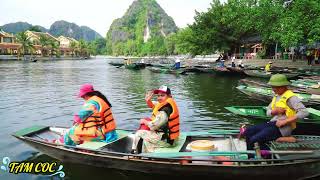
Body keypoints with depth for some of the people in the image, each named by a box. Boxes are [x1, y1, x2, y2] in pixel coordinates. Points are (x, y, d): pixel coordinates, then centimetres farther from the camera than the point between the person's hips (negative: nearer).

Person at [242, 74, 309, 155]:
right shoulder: (277, 96, 14)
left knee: (254, 140, -22)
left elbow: (304, 112, -22)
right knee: (247, 132, -4)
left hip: (282, 128, -9)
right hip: (272, 123, 9)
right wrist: (275, 111, -10)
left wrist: (285, 121, -22)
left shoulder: (291, 97, -11)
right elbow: (268, 112, 15)